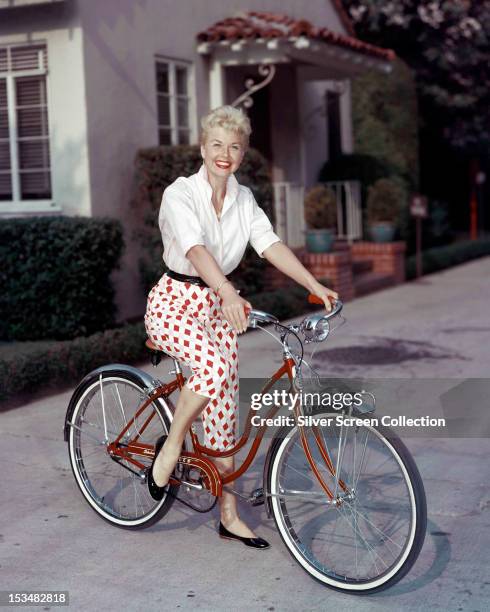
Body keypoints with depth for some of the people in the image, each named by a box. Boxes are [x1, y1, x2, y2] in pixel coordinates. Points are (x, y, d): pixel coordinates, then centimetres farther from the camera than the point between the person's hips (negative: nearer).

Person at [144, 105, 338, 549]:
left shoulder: (243, 198, 5)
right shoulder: (180, 193, -13)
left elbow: (270, 244, -6)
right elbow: (195, 249, -29)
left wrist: (316, 286, -20)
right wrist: (229, 294, -46)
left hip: (217, 304, 6)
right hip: (175, 301, -6)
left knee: (224, 405, 4)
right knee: (214, 366, -34)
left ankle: (229, 514, 12)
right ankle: (171, 446, -9)